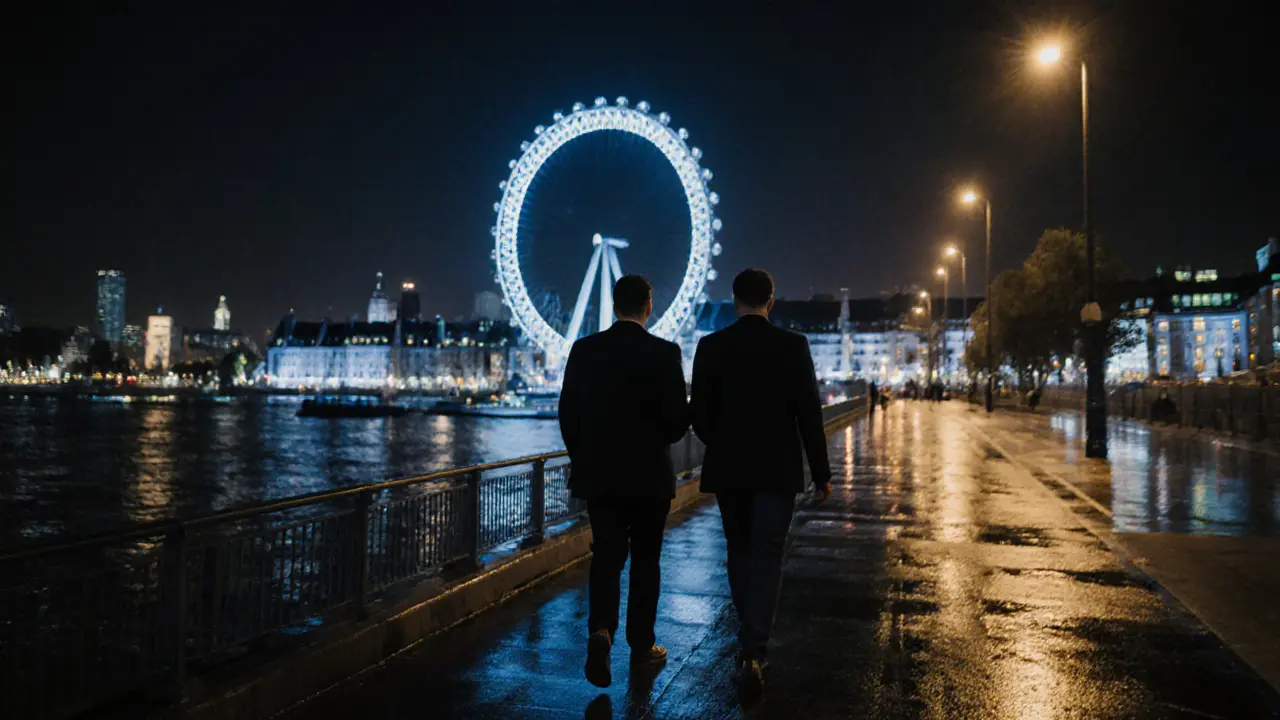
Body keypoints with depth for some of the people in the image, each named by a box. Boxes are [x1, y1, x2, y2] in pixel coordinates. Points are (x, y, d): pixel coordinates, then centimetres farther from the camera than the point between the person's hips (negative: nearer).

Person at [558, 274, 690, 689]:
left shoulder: (584, 350, -2)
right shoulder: (665, 353, -10)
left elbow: (568, 413, 1)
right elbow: (678, 418, -9)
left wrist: (582, 458, 13)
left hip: (599, 473, 2)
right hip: (649, 473, -2)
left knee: (606, 557, 11)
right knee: (645, 560, 13)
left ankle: (601, 631, -10)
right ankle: (641, 645, 22)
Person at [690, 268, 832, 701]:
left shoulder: (710, 346, -3)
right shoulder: (793, 345, -7)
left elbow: (699, 413, -1)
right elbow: (809, 415, -9)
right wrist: (821, 472, 0)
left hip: (727, 469, 2)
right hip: (777, 470, -2)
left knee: (740, 552, 17)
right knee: (766, 557, 3)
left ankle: (751, 645, 29)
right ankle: (753, 652, -8)